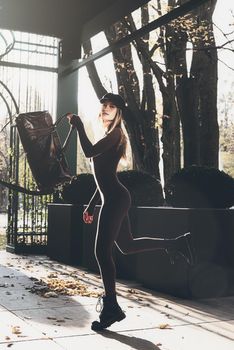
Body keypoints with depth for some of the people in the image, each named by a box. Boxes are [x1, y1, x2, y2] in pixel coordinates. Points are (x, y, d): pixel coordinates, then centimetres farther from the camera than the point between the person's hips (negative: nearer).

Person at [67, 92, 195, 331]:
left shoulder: (115, 134, -5)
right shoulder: (110, 137, 23)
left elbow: (89, 152, -22)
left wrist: (79, 127, -11)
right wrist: (92, 204, 24)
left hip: (115, 199, -10)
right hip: (113, 199, 10)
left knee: (102, 251, -10)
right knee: (127, 245, 19)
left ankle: (111, 308, -3)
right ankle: (177, 243, 26)